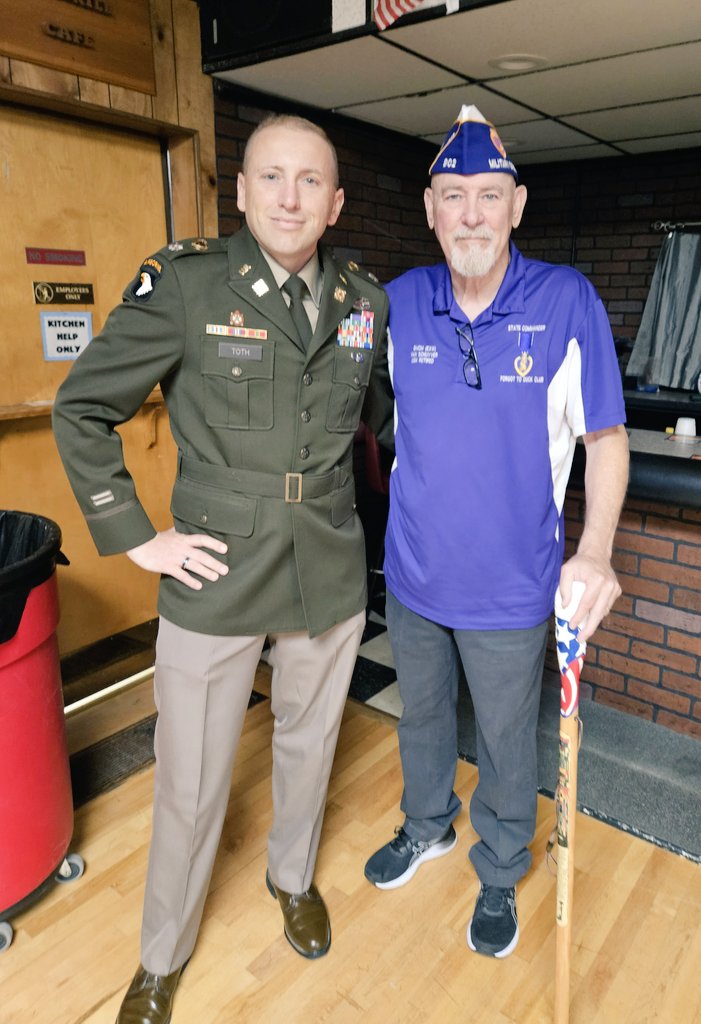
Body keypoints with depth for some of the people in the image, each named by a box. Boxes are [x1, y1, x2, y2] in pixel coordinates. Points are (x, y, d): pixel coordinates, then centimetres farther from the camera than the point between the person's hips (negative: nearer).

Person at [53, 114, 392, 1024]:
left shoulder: (366, 302, 2)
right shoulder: (184, 282, -9)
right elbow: (81, 410, -4)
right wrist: (135, 536, -8)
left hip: (330, 577, 4)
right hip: (215, 581, -3)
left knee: (308, 743, 23)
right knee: (191, 784, 11)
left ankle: (294, 877, 54)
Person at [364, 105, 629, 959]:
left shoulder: (567, 301, -12)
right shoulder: (398, 303, -4)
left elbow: (605, 437, -7)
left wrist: (595, 552, -18)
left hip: (510, 586, -3)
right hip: (412, 574, 3)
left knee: (506, 743, 17)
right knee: (420, 714, 24)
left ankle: (500, 874, 45)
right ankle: (426, 827, 53)